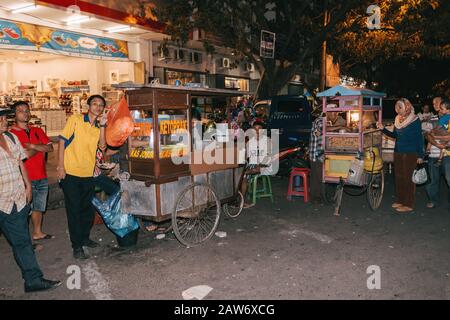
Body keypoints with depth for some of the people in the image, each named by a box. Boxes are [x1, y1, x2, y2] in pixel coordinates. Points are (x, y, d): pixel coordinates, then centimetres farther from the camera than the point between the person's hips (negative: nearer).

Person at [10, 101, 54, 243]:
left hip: (42, 178, 6)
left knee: (39, 207, 17)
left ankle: (37, 233, 31)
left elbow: (50, 147, -1)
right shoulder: (11, 134, -7)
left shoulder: (38, 131, 11)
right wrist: (40, 147, -3)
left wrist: (33, 146, -14)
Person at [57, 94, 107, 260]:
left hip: (88, 174, 5)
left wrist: (102, 126, -12)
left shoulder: (99, 126, 10)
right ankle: (77, 246, 11)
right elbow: (62, 141, -7)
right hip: (71, 173, -5)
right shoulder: (75, 119, -4)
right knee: (74, 209, 1)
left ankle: (84, 238, 34)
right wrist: (60, 166, -12)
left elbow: (102, 146, -4)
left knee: (88, 209, 16)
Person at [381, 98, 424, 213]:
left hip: (410, 154, -6)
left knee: (408, 178, -2)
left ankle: (408, 205, 5)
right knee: (399, 177, 10)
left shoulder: (415, 120, -8)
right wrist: (383, 129, 4)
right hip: (398, 152, 6)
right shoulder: (398, 120, 8)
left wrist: (420, 155, -9)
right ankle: (400, 200, 23)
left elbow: (420, 138, -7)